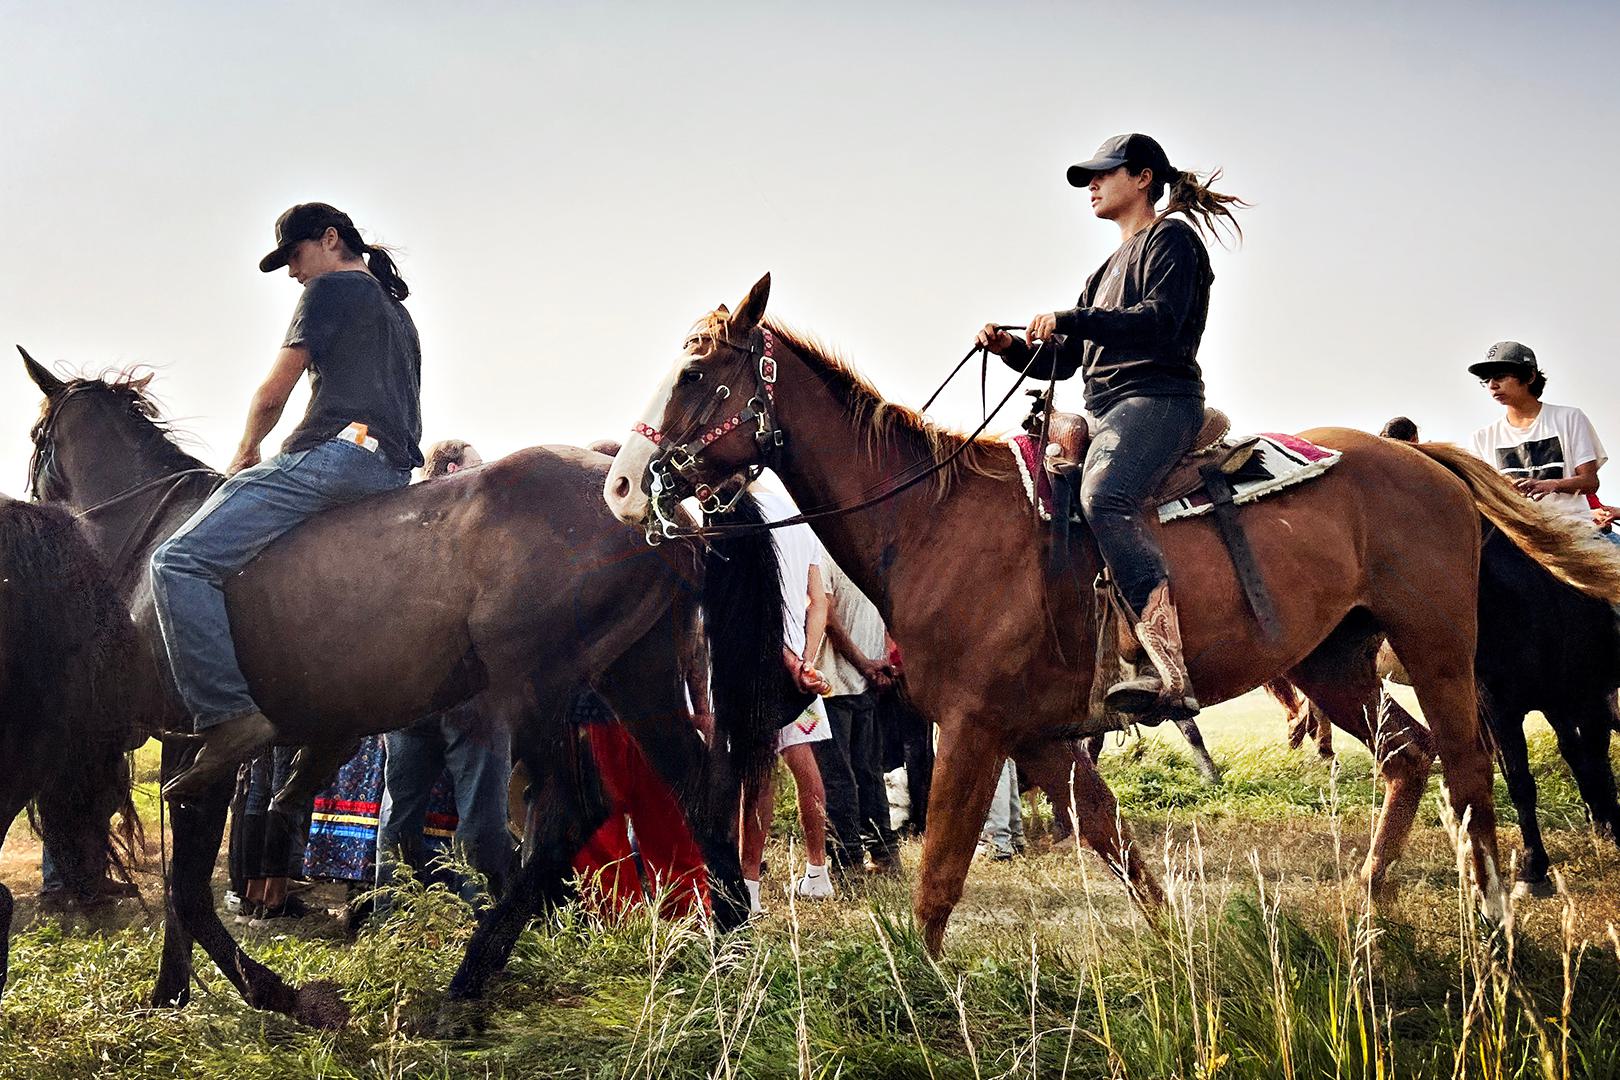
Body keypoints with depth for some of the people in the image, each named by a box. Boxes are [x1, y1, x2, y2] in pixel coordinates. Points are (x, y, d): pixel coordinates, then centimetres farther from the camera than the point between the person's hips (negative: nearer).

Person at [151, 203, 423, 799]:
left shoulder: (331, 288, 4)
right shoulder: (398, 313, 30)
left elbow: (274, 391, 2)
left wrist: (246, 453, 19)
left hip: (335, 449, -10)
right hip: (393, 471, 10)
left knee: (178, 561, -17)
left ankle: (228, 714, -31)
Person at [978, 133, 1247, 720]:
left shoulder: (1171, 238, 4)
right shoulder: (1110, 269, 32)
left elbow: (1160, 319, -15)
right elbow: (1064, 359, 28)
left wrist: (1068, 321, -17)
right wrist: (1012, 347, 10)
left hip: (1156, 401, -11)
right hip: (1105, 413, 11)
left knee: (1103, 498, -36)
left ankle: (1170, 677, -48)